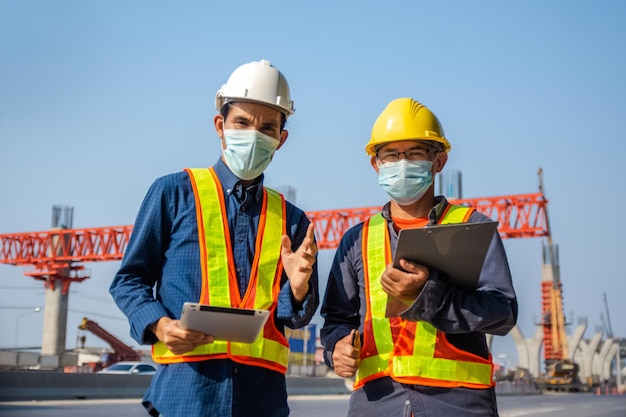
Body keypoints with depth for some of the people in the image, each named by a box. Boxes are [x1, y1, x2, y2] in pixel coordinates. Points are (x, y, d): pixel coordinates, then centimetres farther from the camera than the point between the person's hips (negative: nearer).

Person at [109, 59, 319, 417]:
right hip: (188, 381, -3)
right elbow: (129, 280, 5)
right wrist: (159, 325, -13)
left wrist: (298, 285, -9)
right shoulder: (174, 193, 4)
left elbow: (297, 319, 12)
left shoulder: (291, 220, 13)